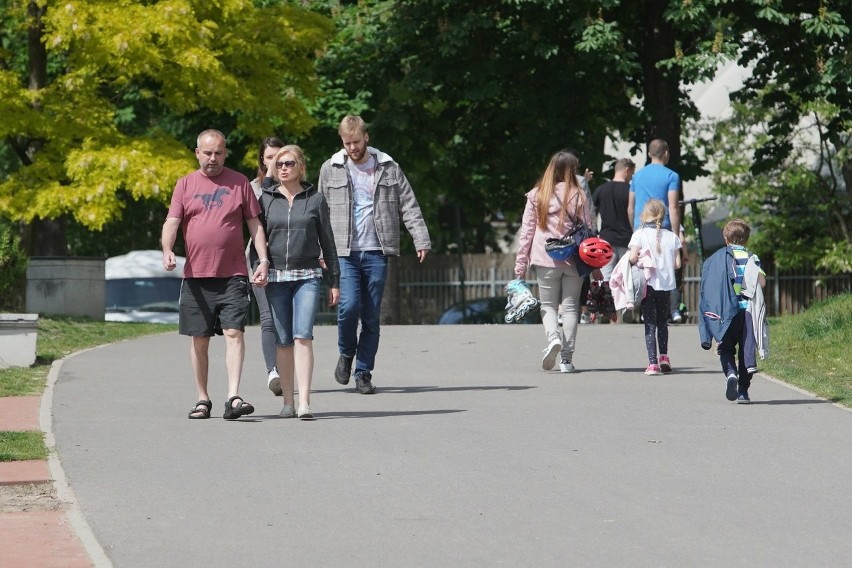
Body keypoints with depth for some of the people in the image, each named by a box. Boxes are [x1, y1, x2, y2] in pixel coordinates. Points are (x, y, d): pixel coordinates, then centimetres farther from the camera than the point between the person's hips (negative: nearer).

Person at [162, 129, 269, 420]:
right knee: (199, 339, 6)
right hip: (195, 274, 1)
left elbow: (255, 224, 10)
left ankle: (233, 397, -17)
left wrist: (263, 260, -1)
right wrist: (167, 250, -19)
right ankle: (203, 399, 15)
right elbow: (171, 222, 1)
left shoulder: (239, 183, 7)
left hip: (233, 275, -1)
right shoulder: (185, 184, 8)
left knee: (234, 332, -12)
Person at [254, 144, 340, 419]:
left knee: (303, 335, -15)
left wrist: (334, 282, 8)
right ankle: (288, 402, 10)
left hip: (307, 276, -2)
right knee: (283, 341, 2)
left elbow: (327, 242, 9)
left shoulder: (315, 199, 5)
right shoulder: (266, 199, 8)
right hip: (276, 277, 2)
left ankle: (304, 402, -18)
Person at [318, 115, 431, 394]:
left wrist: (421, 240, -4)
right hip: (344, 252, -1)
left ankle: (364, 373, 10)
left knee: (371, 316, 1)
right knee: (349, 305, -17)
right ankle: (346, 354, 10)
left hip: (376, 252, 1)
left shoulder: (388, 168, 7)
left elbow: (409, 206, 6)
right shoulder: (331, 169, 7)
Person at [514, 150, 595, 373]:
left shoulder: (536, 196, 1)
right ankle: (566, 358, 6)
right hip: (573, 260, 0)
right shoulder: (578, 195, -2)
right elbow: (587, 229, -1)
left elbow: (526, 231, 2)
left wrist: (521, 263, 7)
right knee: (570, 307, 8)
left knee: (548, 305, 12)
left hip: (545, 259, 0)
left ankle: (553, 338, -16)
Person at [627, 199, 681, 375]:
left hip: (648, 285, -3)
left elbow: (632, 257, -17)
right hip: (667, 285, 3)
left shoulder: (640, 234, -7)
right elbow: (677, 263, 1)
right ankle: (664, 356, 14)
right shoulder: (671, 237, 3)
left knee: (650, 324, 0)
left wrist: (640, 261, 5)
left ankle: (653, 362, -7)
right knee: (662, 322, 22)